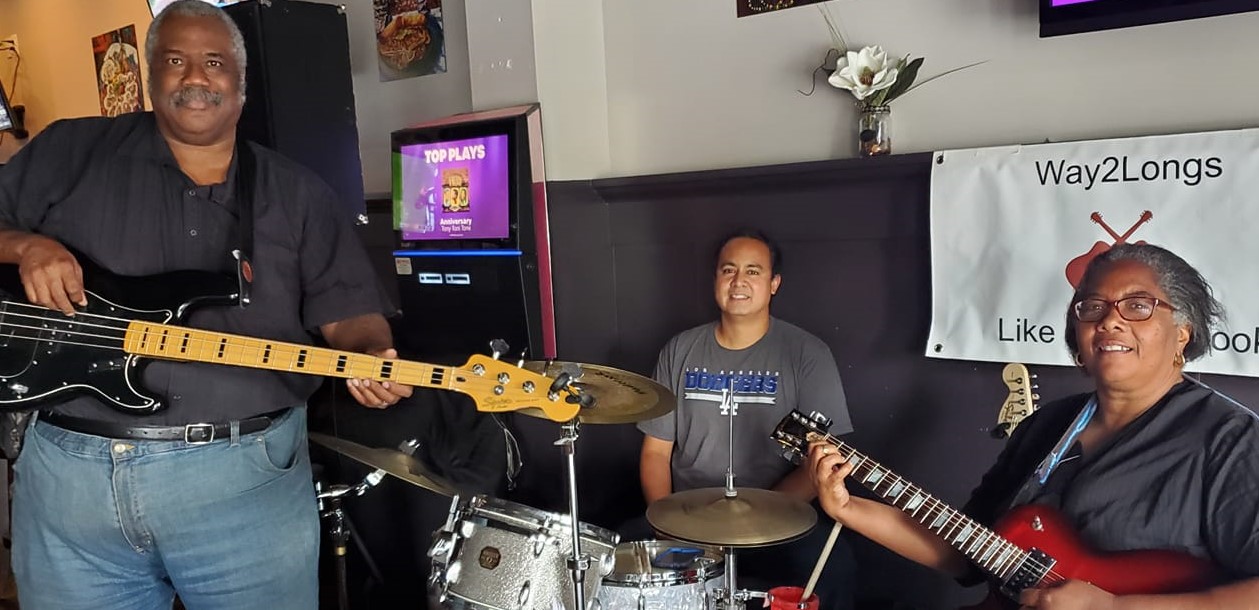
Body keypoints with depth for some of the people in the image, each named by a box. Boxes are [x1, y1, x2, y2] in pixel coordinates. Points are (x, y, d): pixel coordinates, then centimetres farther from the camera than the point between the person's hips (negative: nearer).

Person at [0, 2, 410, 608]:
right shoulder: (70, 153, 7)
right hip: (69, 468, 1)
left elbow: (347, 309, 4)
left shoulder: (297, 193, 7)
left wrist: (372, 357, -16)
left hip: (247, 473, 0)